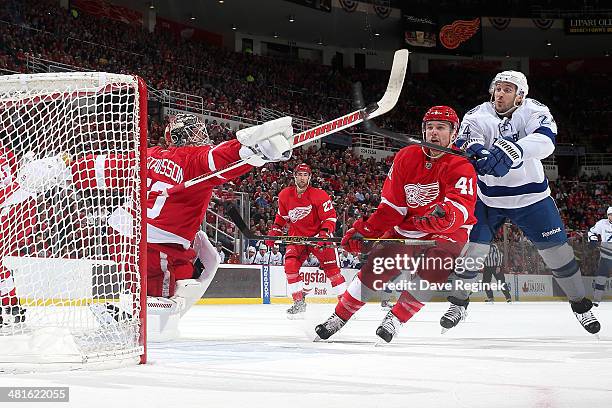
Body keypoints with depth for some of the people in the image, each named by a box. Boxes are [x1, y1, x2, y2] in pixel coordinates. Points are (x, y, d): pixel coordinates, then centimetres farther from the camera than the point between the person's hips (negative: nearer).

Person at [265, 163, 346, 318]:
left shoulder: (319, 195, -13)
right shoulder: (285, 195, 1)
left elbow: (330, 217, -14)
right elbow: (281, 216, 18)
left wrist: (324, 234, -28)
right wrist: (274, 231, 7)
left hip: (318, 235, -3)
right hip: (296, 236, 3)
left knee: (331, 267, -9)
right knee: (290, 264, -18)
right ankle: (299, 302, -11)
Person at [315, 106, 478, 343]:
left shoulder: (461, 167, -17)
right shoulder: (406, 158, -3)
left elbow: (462, 206, -35)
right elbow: (391, 205, 0)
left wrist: (446, 215, -58)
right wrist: (364, 231, -9)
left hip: (448, 233, -3)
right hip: (407, 228, 3)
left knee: (432, 269, -29)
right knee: (377, 267, -11)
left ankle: (395, 319, -12)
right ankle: (339, 317, 7)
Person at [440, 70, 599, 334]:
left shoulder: (534, 111, -12)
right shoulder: (478, 115, -8)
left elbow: (545, 140, -32)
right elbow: (464, 143, -24)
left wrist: (511, 151, -49)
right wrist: (474, 149, -50)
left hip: (530, 194, 0)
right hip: (488, 196, 1)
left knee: (556, 248, 0)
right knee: (472, 246, -5)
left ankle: (580, 304, 17)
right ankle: (458, 302, 16)